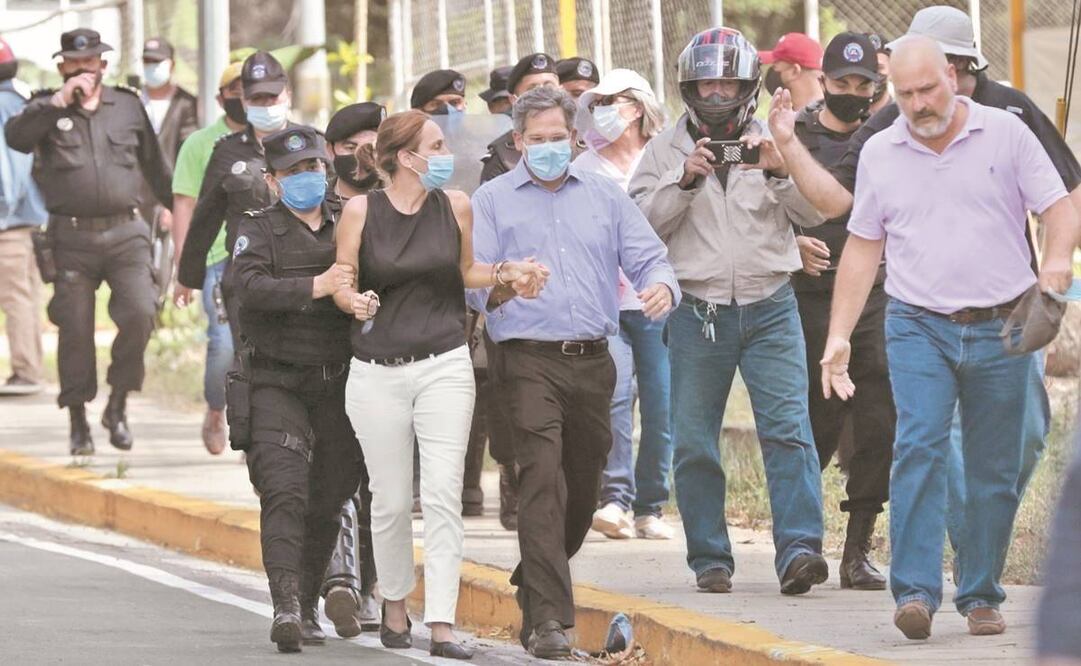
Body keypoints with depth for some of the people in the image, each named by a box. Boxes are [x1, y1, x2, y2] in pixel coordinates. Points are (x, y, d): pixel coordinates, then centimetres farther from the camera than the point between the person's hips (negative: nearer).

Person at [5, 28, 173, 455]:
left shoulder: (128, 106, 13)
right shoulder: (46, 109, 6)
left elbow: (154, 166, 22)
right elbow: (16, 137, -16)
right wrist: (60, 101, -18)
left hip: (125, 232, 1)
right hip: (72, 239, -1)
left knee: (139, 314, -15)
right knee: (75, 330, 0)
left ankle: (118, 404, 3)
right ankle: (78, 422, 12)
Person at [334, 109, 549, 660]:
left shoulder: (455, 206, 5)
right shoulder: (360, 211, -2)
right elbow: (342, 285, 2)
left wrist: (506, 273, 3)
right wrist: (356, 301, -20)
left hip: (444, 366, 1)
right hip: (377, 373, -1)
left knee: (443, 495, -10)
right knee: (391, 500, 5)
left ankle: (442, 625, -12)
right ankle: (393, 607, 28)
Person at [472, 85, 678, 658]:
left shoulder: (604, 196, 14)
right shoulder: (493, 200, 6)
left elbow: (648, 259, 9)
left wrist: (660, 287, -16)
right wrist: (502, 288, -26)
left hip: (593, 361, 4)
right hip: (530, 359, -4)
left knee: (583, 486, 11)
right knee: (543, 482, -17)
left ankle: (535, 585, 33)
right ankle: (547, 619, -21)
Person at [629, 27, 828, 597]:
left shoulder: (772, 144, 9)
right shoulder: (666, 149, 8)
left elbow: (816, 213, 4)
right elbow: (641, 223, -1)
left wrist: (778, 173, -12)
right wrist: (684, 180, -14)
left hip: (769, 308, 0)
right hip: (698, 310, 0)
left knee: (788, 430, -11)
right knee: (693, 443, 2)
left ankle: (799, 549, -17)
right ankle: (709, 559, 11)